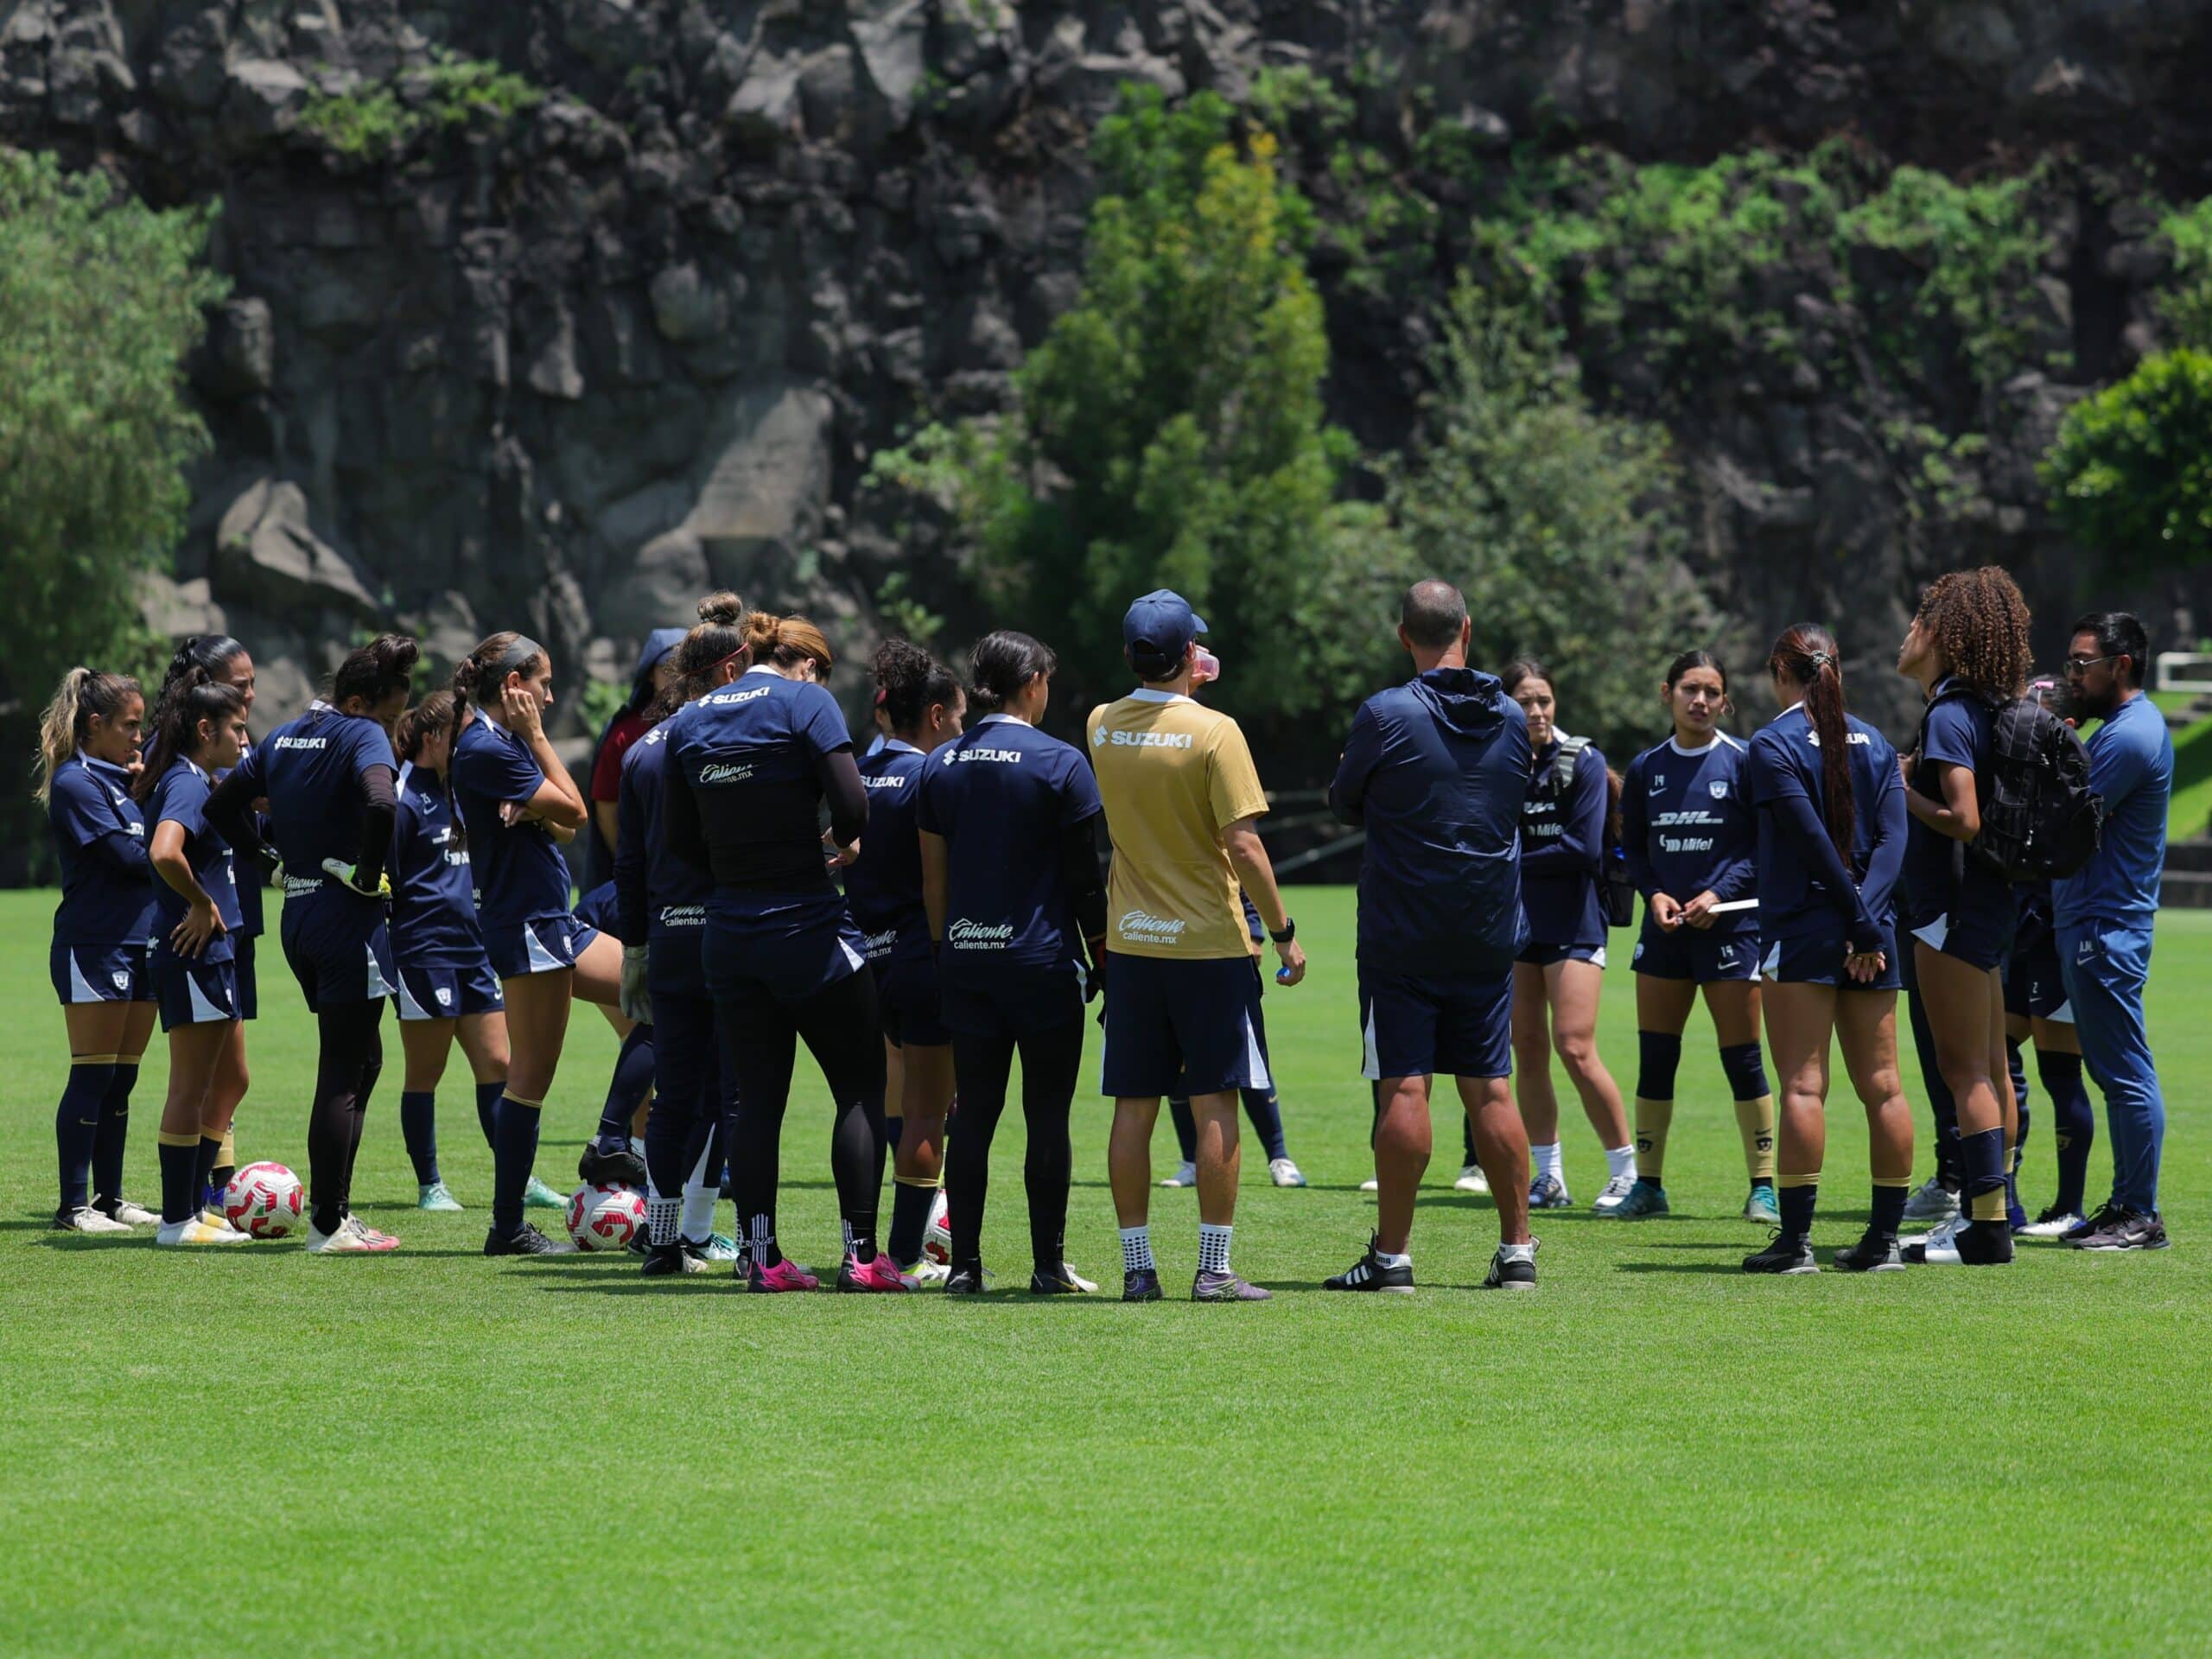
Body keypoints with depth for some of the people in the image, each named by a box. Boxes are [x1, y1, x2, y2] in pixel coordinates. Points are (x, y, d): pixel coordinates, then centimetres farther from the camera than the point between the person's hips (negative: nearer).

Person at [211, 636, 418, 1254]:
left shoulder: (285, 738, 13)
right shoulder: (362, 735, -11)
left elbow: (224, 804, 19)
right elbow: (381, 803, -30)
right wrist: (370, 873, -15)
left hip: (296, 916, 8)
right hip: (348, 917, -8)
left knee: (362, 1058, 19)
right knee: (343, 1073, -3)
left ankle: (335, 1208, 19)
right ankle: (328, 1225, -2)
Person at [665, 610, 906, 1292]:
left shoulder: (688, 721, 9)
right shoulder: (805, 702, -7)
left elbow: (682, 838, 9)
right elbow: (851, 803, -17)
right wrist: (845, 844, 2)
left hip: (729, 932, 5)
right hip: (809, 926, -5)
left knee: (757, 1099, 8)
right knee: (860, 1088, 5)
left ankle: (761, 1257, 5)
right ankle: (861, 1254, -1)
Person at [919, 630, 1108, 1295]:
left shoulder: (941, 765, 7)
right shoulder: (1060, 763, -7)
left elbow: (933, 878, 9)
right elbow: (1084, 875, -5)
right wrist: (1103, 957, 4)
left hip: (965, 961, 4)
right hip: (1043, 959, -4)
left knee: (974, 1115, 7)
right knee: (1047, 1115, 2)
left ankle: (965, 1264, 5)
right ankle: (1048, 1264, 2)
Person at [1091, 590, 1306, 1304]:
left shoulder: (1100, 728, 2)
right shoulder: (1213, 731, -13)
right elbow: (1243, 847, -15)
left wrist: (1173, 684, 30)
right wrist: (1283, 931, -6)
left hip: (1129, 944, 5)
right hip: (1208, 944, -5)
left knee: (1133, 1109, 6)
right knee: (1215, 1107, 0)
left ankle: (1137, 1267, 7)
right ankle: (1214, 1268, -1)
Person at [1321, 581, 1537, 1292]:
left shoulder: (1385, 715, -11)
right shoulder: (1512, 719, 3)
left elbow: (1345, 802, 2)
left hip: (1402, 939, -4)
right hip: (1490, 939, 4)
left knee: (1403, 1089, -4)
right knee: (1490, 1089, 8)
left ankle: (1392, 1254, -4)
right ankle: (1517, 1250, 9)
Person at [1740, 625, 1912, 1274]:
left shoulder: (1774, 744, -6)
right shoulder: (1875, 743, 11)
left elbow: (1815, 841, -13)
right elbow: (1892, 837, 0)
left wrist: (1860, 920, -10)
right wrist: (1870, 915, -7)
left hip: (1801, 930, -5)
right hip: (1869, 934, 5)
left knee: (1803, 1086, -6)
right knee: (1881, 1086, 7)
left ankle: (1796, 1238, -8)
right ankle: (1884, 1237, 9)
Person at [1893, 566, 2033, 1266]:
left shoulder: (1950, 717, -16)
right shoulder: (1981, 710, 12)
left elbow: (1964, 820, -24)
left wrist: (1903, 790, -11)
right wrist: (1913, 776, 13)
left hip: (1957, 909, -10)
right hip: (1989, 902, 10)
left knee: (1964, 1068, -8)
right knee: (1990, 1069, 13)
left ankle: (1986, 1229, -9)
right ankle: (1989, 1216, 20)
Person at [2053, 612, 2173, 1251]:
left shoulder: (2129, 737, -17)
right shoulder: (2128, 725, 17)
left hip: (2106, 928, -11)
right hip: (2091, 921, 11)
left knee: (2126, 1073, -8)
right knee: (2114, 1072, 13)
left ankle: (2141, 1215, -6)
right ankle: (2125, 1204, 17)